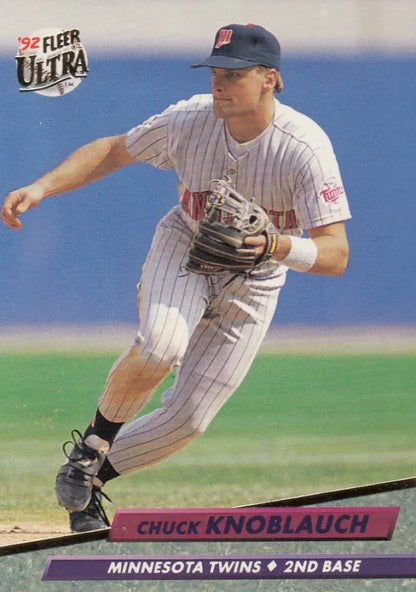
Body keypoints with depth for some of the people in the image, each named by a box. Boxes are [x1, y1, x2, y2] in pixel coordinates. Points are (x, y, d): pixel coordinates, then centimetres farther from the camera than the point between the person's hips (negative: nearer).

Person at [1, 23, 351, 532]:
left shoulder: (305, 148, -28)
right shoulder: (190, 120, -20)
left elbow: (336, 255, -30)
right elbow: (113, 151, -3)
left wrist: (277, 246, -50)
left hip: (253, 285, 0)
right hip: (183, 246, 0)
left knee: (189, 419, -3)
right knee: (160, 346, -33)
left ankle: (91, 475, 22)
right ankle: (91, 445, -7)